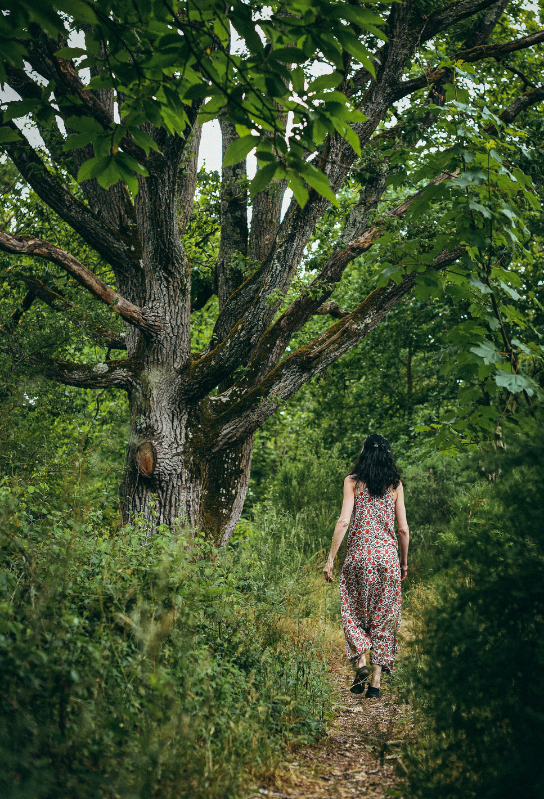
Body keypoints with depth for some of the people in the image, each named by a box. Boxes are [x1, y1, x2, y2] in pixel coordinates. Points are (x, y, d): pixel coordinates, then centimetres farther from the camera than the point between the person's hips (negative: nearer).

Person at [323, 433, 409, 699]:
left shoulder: (353, 481, -1)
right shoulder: (395, 484, 5)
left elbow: (343, 521, -9)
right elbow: (403, 528, 4)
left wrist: (330, 558, -5)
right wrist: (404, 561, 16)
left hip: (359, 554, -2)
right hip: (388, 554, 2)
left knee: (354, 612, 13)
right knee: (384, 617, 8)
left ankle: (361, 661, -6)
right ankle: (376, 679, 8)